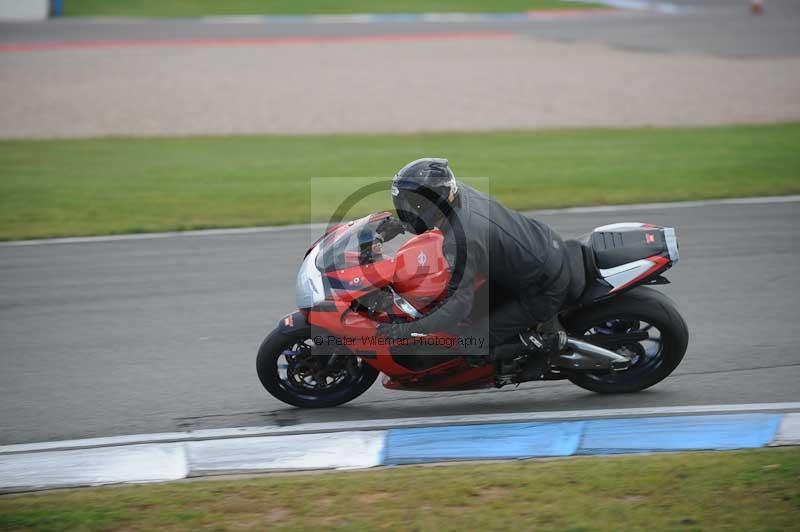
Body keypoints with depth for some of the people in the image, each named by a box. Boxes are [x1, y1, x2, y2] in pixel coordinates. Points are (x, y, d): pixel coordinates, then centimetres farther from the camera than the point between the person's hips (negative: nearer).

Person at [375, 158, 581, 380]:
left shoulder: (461, 239, -32)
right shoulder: (459, 192, -6)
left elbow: (461, 303, -34)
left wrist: (407, 330, -36)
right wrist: (402, 225, 0)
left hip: (546, 290, -9)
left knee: (474, 345, -6)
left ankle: (547, 338, 2)